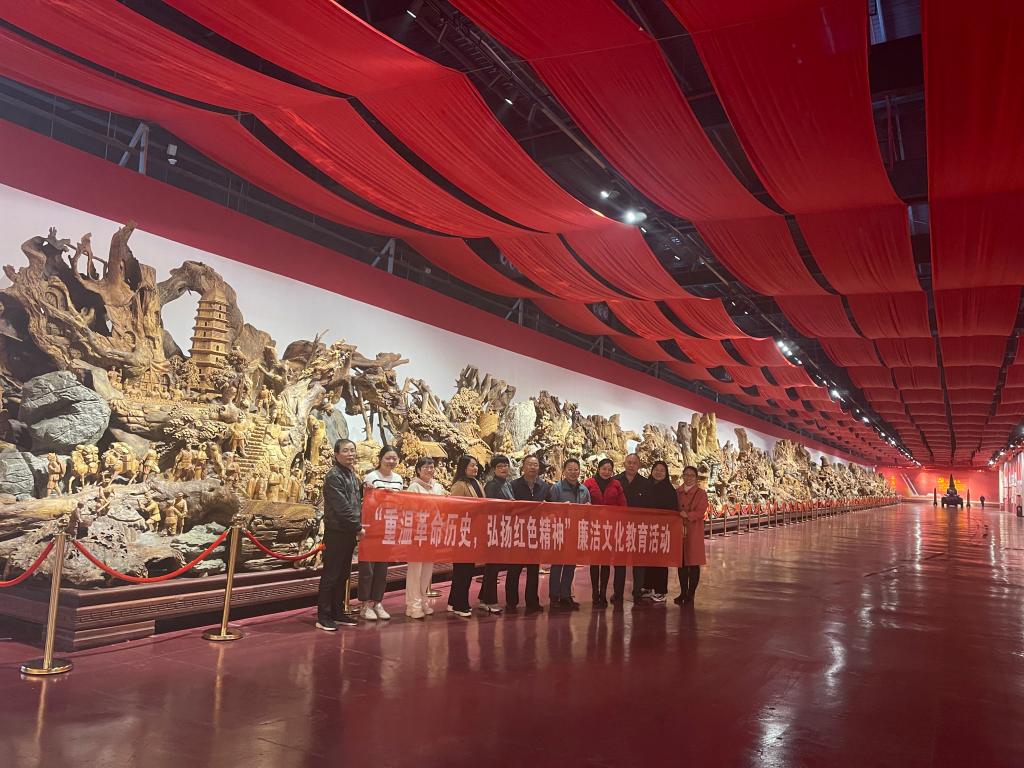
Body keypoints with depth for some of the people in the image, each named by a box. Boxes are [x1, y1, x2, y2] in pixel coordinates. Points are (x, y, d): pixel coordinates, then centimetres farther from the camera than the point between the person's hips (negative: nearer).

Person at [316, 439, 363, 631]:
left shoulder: (352, 476, 15)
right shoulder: (333, 476, -13)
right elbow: (342, 507, -18)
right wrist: (358, 528, -14)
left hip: (349, 533, 8)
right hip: (336, 532, -8)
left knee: (343, 575, 13)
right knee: (330, 575, -3)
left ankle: (337, 612, 22)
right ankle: (323, 617, 3)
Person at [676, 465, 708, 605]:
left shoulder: (701, 493, -1)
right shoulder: (677, 492, 10)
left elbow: (700, 512, -11)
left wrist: (687, 515, -26)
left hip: (694, 532, -3)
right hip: (679, 530, 3)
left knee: (693, 563, 1)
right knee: (681, 562, 7)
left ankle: (690, 594, 10)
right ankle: (683, 592, 16)